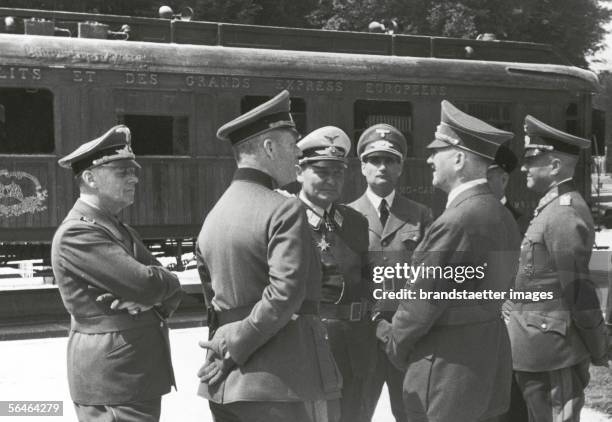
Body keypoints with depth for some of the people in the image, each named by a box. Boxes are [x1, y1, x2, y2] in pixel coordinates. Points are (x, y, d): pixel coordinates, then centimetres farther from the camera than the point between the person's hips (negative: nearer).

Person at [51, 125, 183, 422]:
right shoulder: (76, 234, -14)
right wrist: (168, 281, -1)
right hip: (112, 385, -9)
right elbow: (146, 284, -23)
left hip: (139, 376, 9)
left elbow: (172, 293, 10)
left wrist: (151, 300, -12)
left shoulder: (123, 232, 16)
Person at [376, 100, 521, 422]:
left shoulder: (457, 222, -22)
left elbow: (424, 300, -18)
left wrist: (395, 343, -1)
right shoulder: (501, 215, 6)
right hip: (489, 361, 9)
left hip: (449, 370, -9)